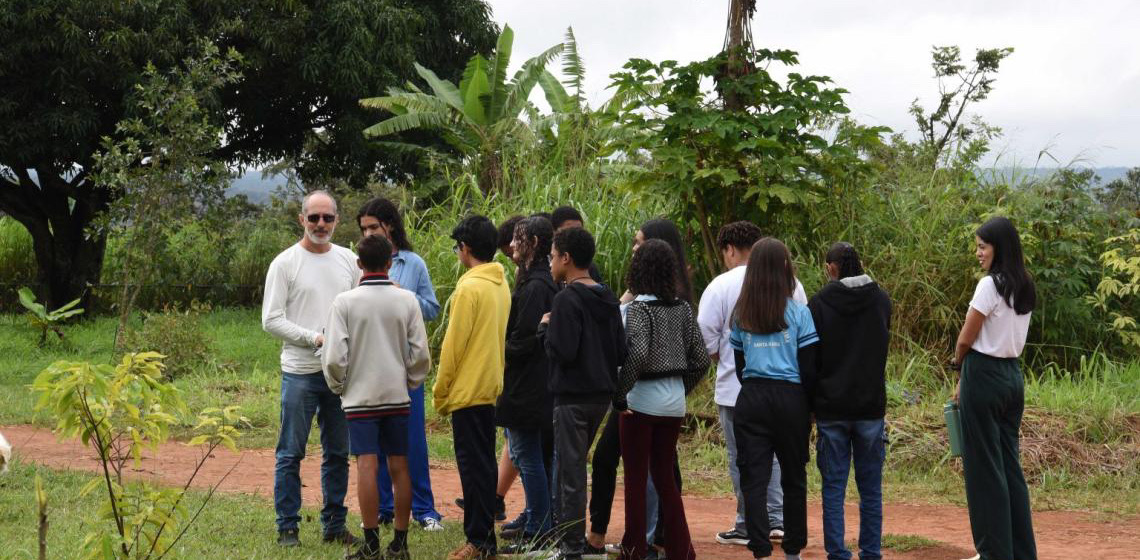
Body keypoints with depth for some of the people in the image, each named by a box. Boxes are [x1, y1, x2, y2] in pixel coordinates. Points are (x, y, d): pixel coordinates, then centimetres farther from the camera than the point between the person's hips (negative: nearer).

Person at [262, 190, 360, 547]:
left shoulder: (349, 261, 9)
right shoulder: (285, 263, -4)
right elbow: (271, 320, -8)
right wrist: (314, 338, -15)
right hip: (300, 373, -4)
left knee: (338, 452, 10)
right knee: (291, 454, 0)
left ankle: (334, 524, 19)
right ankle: (287, 527, 6)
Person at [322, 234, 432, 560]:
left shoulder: (345, 302, -7)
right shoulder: (407, 300, -2)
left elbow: (334, 356, -9)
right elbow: (420, 353, -1)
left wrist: (338, 387, 8)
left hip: (360, 397, -2)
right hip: (397, 396, 2)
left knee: (367, 466, -4)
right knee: (399, 467, 7)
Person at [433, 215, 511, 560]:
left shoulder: (469, 288, -16)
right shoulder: (502, 285, 9)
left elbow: (453, 345, -15)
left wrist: (440, 392, -7)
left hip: (467, 390, -8)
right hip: (491, 387, 8)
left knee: (473, 466, -4)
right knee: (484, 464, 13)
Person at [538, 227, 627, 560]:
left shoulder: (568, 299, -15)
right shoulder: (608, 299, 10)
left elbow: (562, 351, -22)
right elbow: (621, 352, 10)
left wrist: (545, 327, -6)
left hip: (573, 397, -8)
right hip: (602, 394, 8)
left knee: (570, 472, -2)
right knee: (569, 467, 18)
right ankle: (564, 533, 24)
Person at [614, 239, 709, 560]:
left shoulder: (639, 308, -11)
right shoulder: (683, 308, 7)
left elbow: (638, 353, -24)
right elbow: (701, 359, 8)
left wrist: (619, 394, -16)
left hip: (642, 401, -6)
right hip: (674, 401, 6)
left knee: (635, 479, 2)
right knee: (665, 476, 15)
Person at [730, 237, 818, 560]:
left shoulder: (741, 315, 5)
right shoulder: (798, 313, -4)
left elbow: (739, 365, 12)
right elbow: (809, 367, -5)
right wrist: (809, 408, 6)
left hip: (751, 400, 2)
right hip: (789, 399, -2)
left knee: (753, 479, 1)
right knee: (794, 479, 11)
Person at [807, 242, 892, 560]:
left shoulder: (819, 303, -9)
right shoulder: (881, 301, 0)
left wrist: (811, 402, 4)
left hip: (831, 406, -2)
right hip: (871, 405, 2)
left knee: (833, 488, 4)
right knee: (871, 489, 10)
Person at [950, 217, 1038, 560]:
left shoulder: (990, 285, -16)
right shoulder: (1024, 289, 10)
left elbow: (966, 340, -12)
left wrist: (958, 365, 9)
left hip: (985, 376, -8)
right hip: (1013, 375, 8)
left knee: (985, 468, -1)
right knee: (1009, 465, 12)